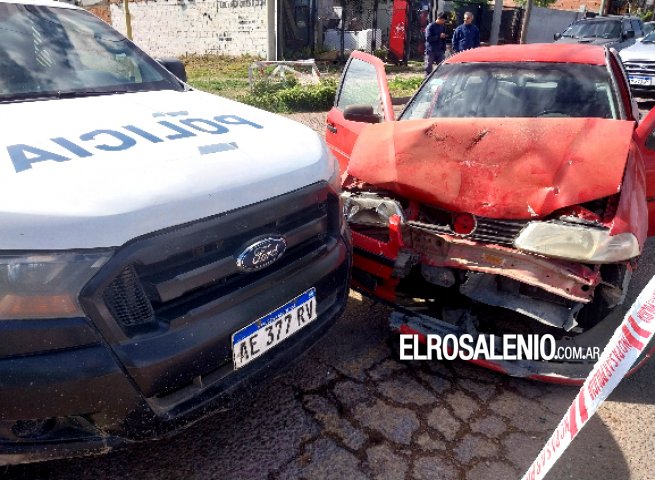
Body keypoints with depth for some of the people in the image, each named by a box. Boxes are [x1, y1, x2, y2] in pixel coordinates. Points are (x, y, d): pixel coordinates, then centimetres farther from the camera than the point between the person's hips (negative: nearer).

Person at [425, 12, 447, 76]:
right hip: (431, 51, -5)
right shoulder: (430, 26, -7)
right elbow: (428, 38, -15)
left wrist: (444, 49, 11)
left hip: (440, 51, 5)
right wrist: (439, 36, -16)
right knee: (429, 68, 0)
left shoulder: (443, 26, 10)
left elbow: (444, 39, 17)